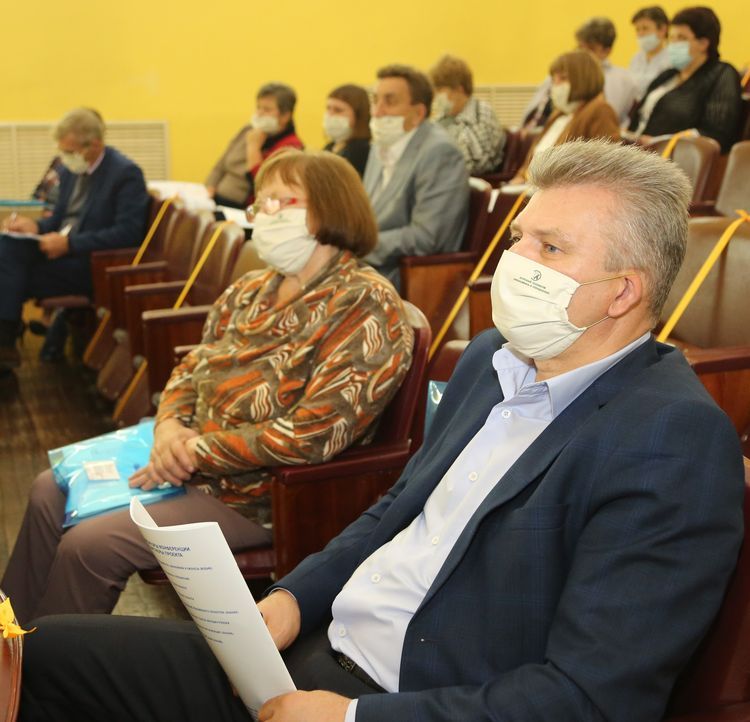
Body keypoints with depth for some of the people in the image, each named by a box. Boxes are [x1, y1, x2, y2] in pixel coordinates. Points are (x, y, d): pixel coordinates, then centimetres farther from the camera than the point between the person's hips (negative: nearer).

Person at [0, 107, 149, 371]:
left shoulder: (126, 174, -11)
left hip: (95, 264, -7)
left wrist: (70, 243, -24)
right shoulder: (71, 171, 12)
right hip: (61, 251, 7)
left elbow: (128, 233, -20)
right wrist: (36, 226, -2)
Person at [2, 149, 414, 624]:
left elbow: (315, 434, -25)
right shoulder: (251, 290, 8)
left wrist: (197, 449, -20)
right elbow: (191, 370, 14)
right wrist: (171, 426, -9)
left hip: (260, 496, -9)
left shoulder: (366, 308, -18)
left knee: (87, 546, -16)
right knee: (51, 491, 9)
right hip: (186, 460, 9)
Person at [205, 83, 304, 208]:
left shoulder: (291, 147, -9)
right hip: (217, 200, 7)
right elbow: (220, 168, 18)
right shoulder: (248, 131, 12)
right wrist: (208, 192, 1)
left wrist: (253, 147, -14)